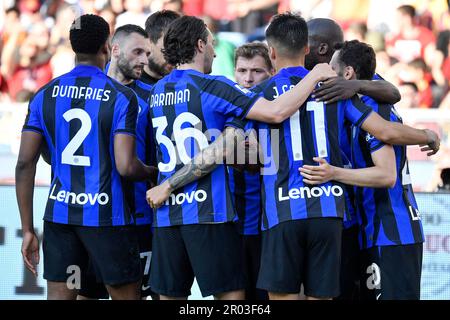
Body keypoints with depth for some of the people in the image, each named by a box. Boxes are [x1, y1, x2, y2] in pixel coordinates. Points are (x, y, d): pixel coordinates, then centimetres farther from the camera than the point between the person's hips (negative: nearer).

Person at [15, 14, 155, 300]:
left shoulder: (45, 95, 5)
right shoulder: (121, 97, -7)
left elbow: (25, 163, 1)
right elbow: (126, 167, -15)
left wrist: (28, 229, 6)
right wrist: (154, 172, 8)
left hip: (59, 213, 4)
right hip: (106, 216, -4)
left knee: (59, 296, 5)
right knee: (127, 296, 7)